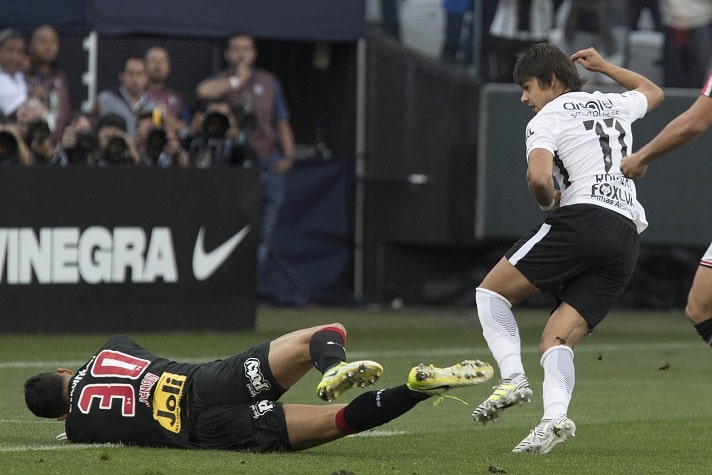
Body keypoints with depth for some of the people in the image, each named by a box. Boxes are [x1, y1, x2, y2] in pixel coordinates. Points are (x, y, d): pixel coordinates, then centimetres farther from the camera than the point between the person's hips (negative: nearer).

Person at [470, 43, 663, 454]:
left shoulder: (547, 120, 4)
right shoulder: (614, 105, 25)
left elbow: (538, 177, -15)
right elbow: (653, 92, 49)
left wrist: (550, 203, 5)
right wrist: (604, 66, 55)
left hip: (583, 219, -7)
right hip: (627, 239, 7)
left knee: (492, 291, 7)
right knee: (557, 340, 1)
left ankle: (512, 377, -13)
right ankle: (556, 417, -25)